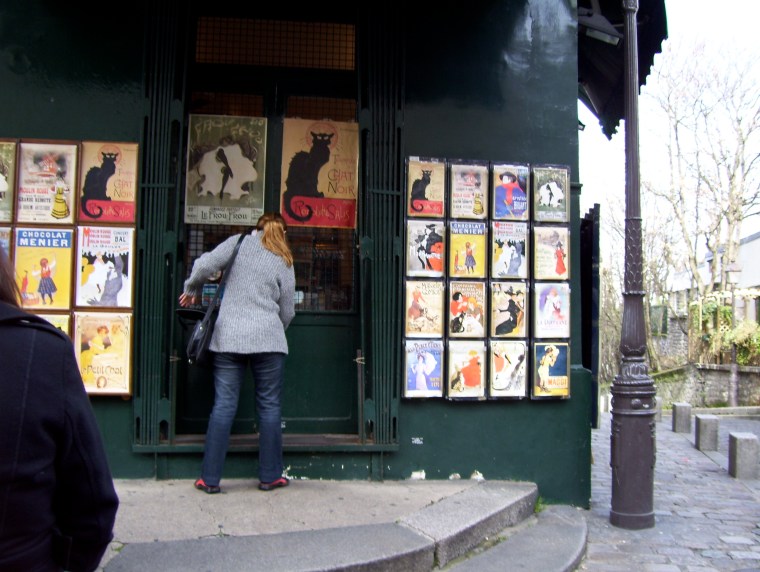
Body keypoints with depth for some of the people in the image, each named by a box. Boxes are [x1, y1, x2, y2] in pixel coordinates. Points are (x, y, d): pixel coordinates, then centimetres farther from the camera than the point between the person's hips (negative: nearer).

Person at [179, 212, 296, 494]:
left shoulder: (238, 243, 6)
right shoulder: (285, 262, 8)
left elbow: (204, 265, -4)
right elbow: (287, 312, 9)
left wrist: (192, 291, 15)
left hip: (228, 336, 1)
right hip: (267, 339, -1)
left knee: (223, 405, 4)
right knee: (269, 406, 8)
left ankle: (210, 478, 7)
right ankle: (270, 475, 15)